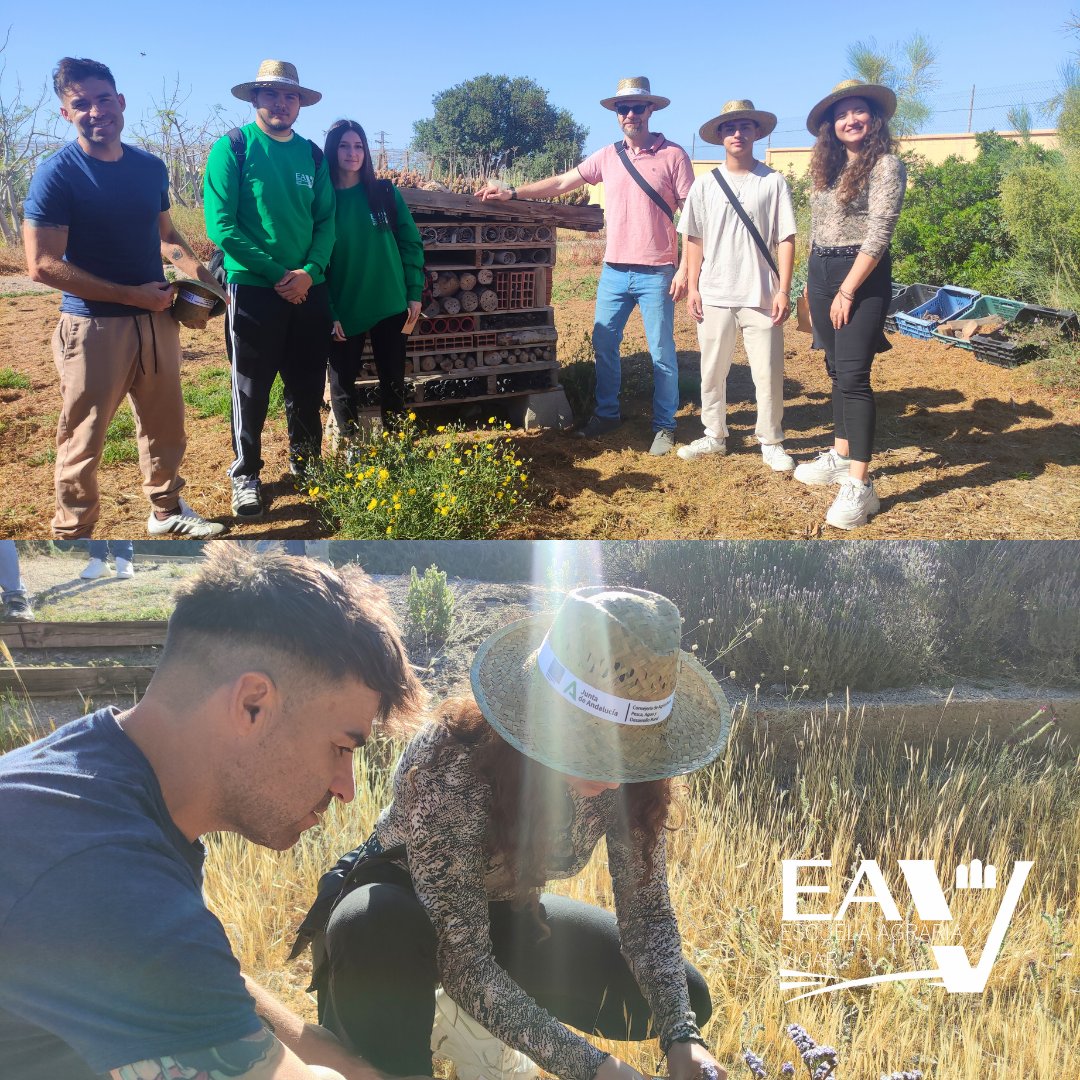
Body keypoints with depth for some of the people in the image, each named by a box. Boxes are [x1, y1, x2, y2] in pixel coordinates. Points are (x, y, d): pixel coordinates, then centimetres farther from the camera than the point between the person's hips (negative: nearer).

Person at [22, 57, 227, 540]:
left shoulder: (151, 167, 5)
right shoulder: (57, 173, -12)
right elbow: (43, 265, -16)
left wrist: (202, 277, -2)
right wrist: (132, 295, -17)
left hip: (156, 320, 6)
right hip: (93, 327, -5)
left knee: (164, 426, 17)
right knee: (82, 441, 3)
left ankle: (166, 510, 36)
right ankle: (71, 535, 17)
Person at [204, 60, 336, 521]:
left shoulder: (312, 155, 9)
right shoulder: (232, 147, -5)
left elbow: (326, 222, 6)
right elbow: (221, 224, -11)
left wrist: (310, 271, -12)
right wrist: (277, 274, -15)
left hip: (309, 289, 4)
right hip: (254, 289, -4)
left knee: (308, 385, 13)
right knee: (252, 389, 3)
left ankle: (306, 462, 32)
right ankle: (246, 475, 17)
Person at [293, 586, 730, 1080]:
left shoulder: (629, 773, -21)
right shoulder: (451, 762, -37)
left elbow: (647, 911, -13)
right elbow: (461, 957, -35)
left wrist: (681, 1037, -28)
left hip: (504, 915, 6)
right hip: (401, 906, -5)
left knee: (685, 1000, -2)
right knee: (383, 929, -41)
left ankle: (462, 1018, 12)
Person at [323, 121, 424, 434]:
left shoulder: (385, 192, 2)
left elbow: (411, 243, 4)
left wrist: (414, 293, -2)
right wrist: (328, 312, -9)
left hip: (390, 306, 1)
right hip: (344, 311, -1)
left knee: (393, 381, 9)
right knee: (343, 383, 6)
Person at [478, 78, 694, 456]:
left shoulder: (673, 155, -5)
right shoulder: (607, 156, 8)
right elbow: (562, 183, 11)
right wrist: (513, 192, 3)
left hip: (656, 274, -4)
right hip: (614, 271, 5)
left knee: (662, 353, 2)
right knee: (603, 345, 11)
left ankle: (664, 425, 14)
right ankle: (607, 413, 28)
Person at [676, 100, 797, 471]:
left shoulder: (773, 182, 1)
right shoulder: (704, 184, 6)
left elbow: (786, 239, 0)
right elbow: (693, 240, 8)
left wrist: (783, 290, -7)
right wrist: (692, 287, 2)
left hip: (761, 296, -2)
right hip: (714, 296, 2)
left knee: (769, 373, 0)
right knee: (712, 371, 10)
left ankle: (771, 442, 13)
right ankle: (714, 436, 24)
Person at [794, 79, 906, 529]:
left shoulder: (886, 165, -9)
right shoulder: (827, 167, 13)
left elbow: (878, 235, -16)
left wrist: (847, 291, -19)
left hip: (862, 277, -7)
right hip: (821, 273, 8)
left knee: (853, 376, -13)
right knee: (837, 370, 14)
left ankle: (860, 486, -12)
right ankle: (840, 456, 25)